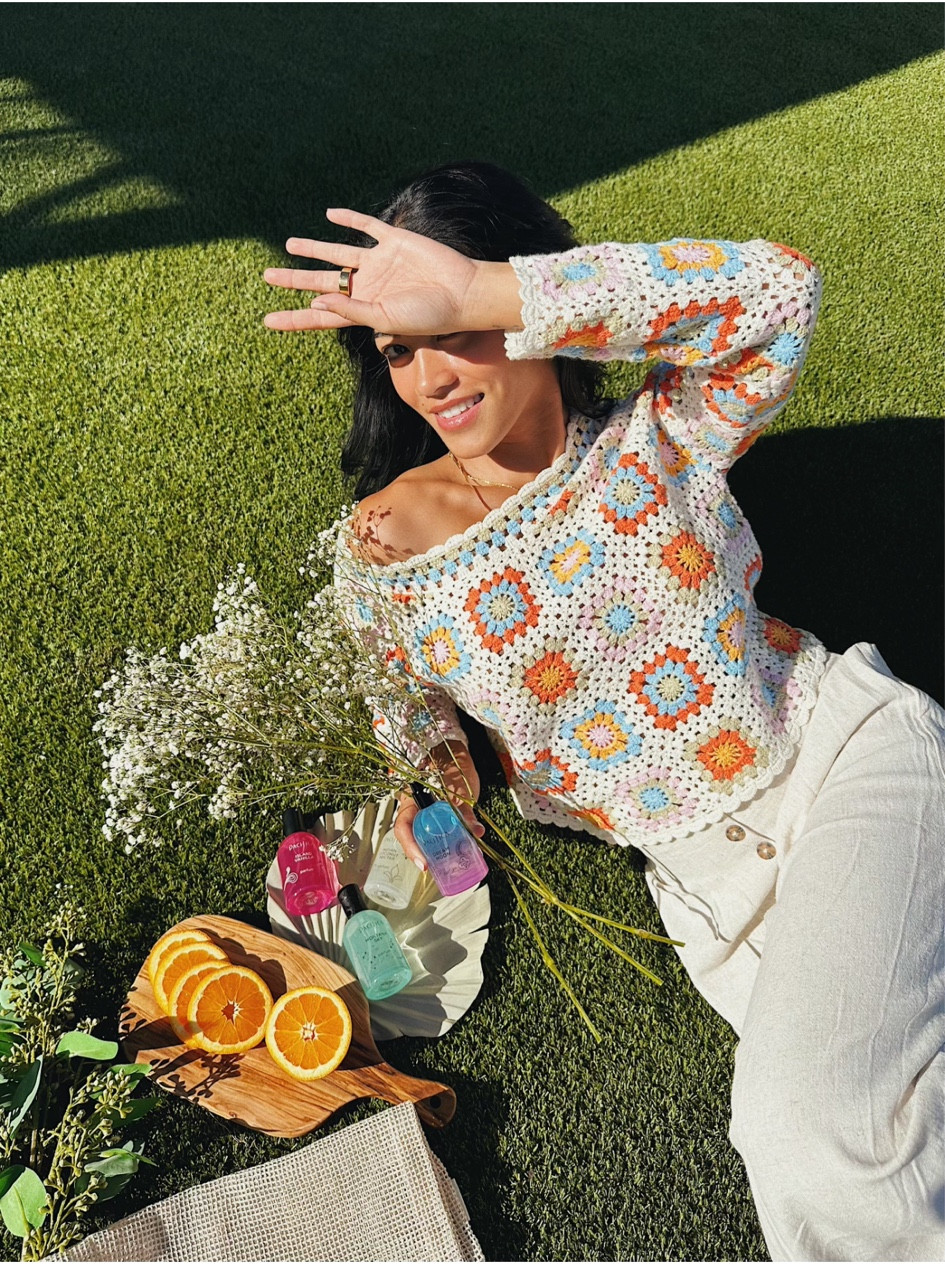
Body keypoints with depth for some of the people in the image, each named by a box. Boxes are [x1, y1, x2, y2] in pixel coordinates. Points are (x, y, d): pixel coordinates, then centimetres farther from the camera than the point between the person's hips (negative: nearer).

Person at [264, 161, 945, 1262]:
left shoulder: (660, 439, -4)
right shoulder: (389, 542, -5)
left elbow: (779, 290, -22)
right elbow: (408, 714, 9)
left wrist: (477, 295, -27)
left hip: (848, 746, -1)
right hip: (707, 872, 2)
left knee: (814, 1142, -21)